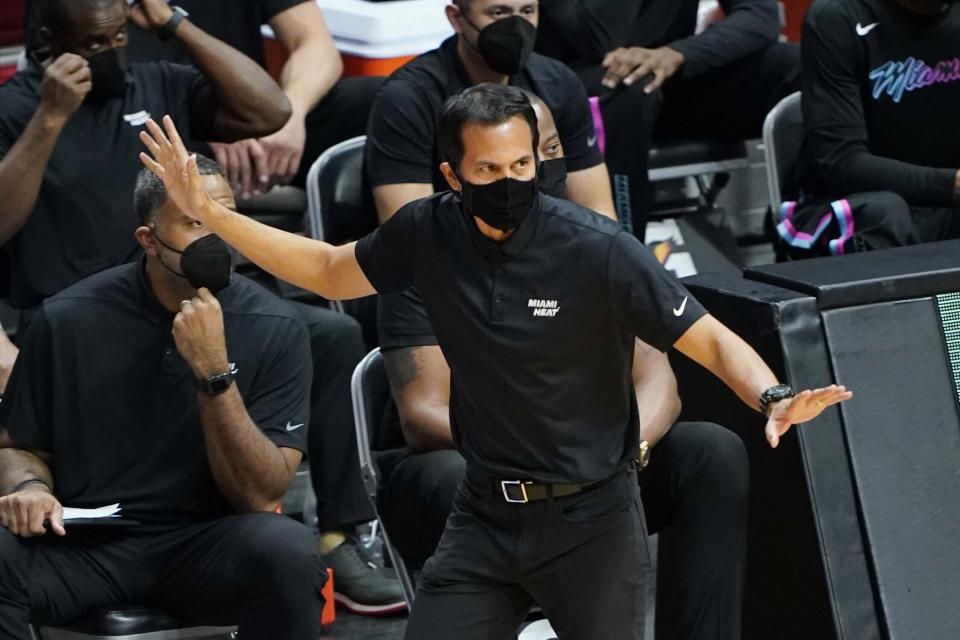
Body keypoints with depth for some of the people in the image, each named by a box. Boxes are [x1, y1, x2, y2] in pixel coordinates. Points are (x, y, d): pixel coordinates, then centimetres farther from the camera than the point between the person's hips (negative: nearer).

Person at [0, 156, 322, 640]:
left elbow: (262, 496, -11)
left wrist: (214, 372, -22)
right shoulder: (69, 319, -3)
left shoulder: (276, 330, -6)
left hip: (206, 542, 0)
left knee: (288, 553, -32)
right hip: (82, 540, 0)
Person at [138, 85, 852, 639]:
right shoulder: (430, 232, -5)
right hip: (485, 517, 4)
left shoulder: (600, 251, -18)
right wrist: (210, 212, 7)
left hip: (591, 521, -4)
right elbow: (331, 271, 13)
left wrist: (773, 398, -35)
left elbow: (712, 341, -15)